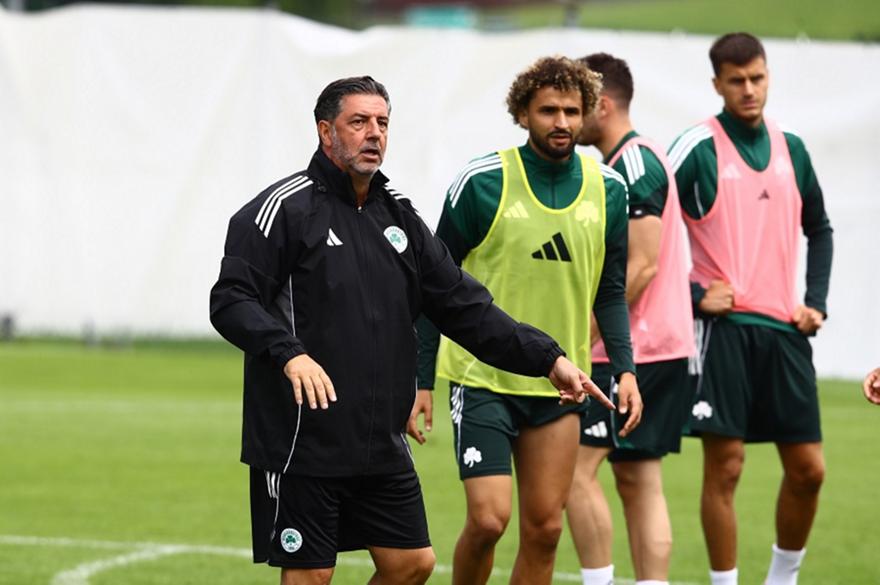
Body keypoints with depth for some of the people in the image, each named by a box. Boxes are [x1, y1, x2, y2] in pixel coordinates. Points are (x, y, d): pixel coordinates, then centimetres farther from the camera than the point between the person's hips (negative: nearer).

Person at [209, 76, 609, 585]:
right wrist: (289, 354, -30)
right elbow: (231, 300, -14)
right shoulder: (287, 207, -7)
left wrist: (547, 358, 6)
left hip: (383, 446, 7)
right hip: (302, 443, -7)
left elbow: (463, 305, 15)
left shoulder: (397, 214, 14)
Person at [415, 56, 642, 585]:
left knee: (545, 529, 3)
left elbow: (610, 292, 13)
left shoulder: (609, 190, 4)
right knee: (488, 518, -13)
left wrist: (625, 368, 0)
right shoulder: (482, 182, -8)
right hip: (482, 377, -4)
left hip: (559, 383, 4)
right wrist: (421, 379, -3)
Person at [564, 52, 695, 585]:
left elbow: (643, 265, -20)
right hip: (660, 349, 10)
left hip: (631, 354, -10)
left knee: (577, 467, -10)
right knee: (640, 481, 8)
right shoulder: (626, 162, 17)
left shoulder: (636, 163, -14)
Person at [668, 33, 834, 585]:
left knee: (808, 469, 5)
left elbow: (819, 229, 24)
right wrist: (692, 294, -11)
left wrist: (816, 302, 12)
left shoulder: (791, 147, 11)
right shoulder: (697, 148, -6)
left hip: (784, 330, 5)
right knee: (725, 467, -5)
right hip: (723, 327, -5)